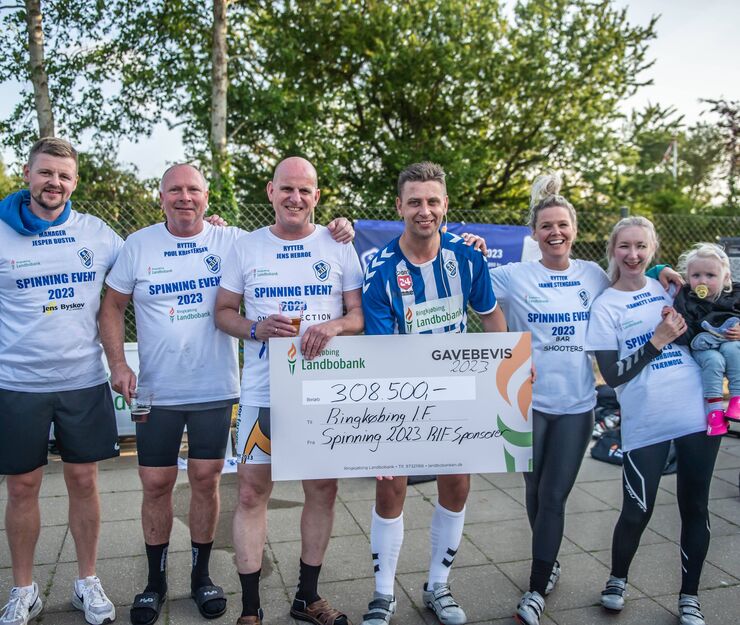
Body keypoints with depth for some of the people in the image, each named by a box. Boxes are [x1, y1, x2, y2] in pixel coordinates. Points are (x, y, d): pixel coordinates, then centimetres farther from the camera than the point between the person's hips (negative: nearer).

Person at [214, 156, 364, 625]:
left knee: (324, 490, 9)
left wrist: (333, 326, -18)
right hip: (263, 391, 0)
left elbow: (361, 313, 4)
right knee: (252, 492, 1)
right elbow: (224, 312, 8)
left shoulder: (339, 247, 5)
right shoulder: (246, 248, 5)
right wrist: (256, 329, -13)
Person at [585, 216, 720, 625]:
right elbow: (613, 375, -8)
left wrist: (688, 314, -3)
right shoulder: (605, 307, -3)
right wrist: (658, 340, -15)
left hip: (699, 415, 4)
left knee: (695, 509, 11)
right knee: (637, 512, 2)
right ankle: (617, 579, 30)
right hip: (645, 424, -3)